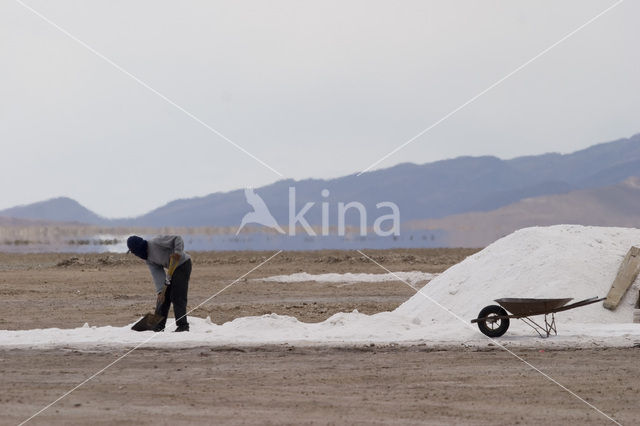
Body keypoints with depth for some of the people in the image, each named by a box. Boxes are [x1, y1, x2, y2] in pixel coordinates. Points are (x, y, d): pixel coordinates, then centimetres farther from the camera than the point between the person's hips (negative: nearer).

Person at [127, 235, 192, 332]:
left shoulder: (156, 242, -21)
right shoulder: (148, 259, 3)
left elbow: (177, 238, -23)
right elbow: (157, 274, -6)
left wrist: (178, 252, -36)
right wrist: (160, 291, -17)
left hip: (183, 264, -9)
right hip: (172, 268, 9)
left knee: (177, 297, -13)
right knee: (164, 297, 7)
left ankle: (183, 325, -11)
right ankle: (159, 326, 13)